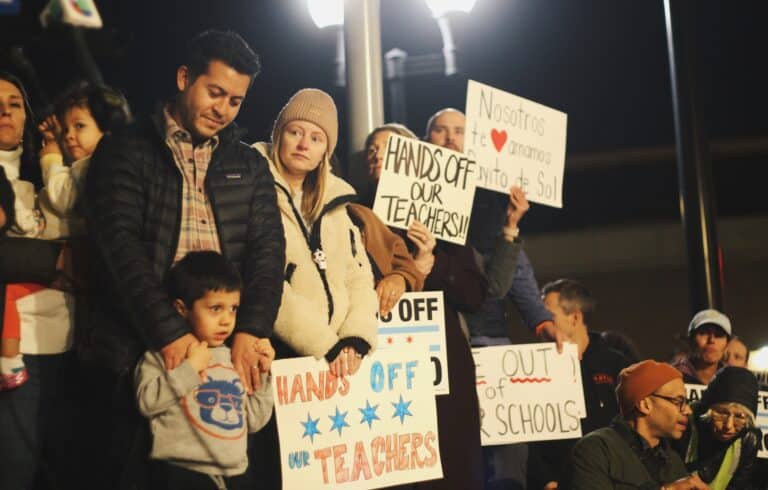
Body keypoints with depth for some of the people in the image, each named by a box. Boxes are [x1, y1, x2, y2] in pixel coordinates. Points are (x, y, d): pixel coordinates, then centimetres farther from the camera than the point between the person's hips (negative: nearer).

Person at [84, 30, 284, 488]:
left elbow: (268, 249, 4)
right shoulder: (126, 151, 2)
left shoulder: (251, 166, 14)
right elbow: (120, 243, -10)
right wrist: (169, 330, -20)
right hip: (137, 349, -3)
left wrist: (250, 331, -12)